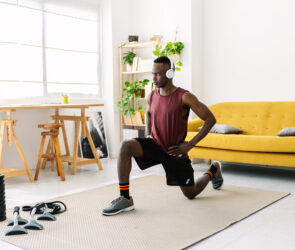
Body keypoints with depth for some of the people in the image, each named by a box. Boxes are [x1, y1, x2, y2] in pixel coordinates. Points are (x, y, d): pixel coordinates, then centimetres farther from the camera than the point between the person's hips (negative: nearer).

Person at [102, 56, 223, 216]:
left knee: (191, 194, 10)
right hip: (155, 145, 4)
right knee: (126, 146, -26)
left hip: (175, 152, -4)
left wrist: (190, 145, -18)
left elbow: (210, 119, -16)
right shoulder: (152, 96, -1)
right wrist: (147, 134, 5)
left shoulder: (184, 97, -18)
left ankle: (213, 170, 41)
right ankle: (125, 199, -20)